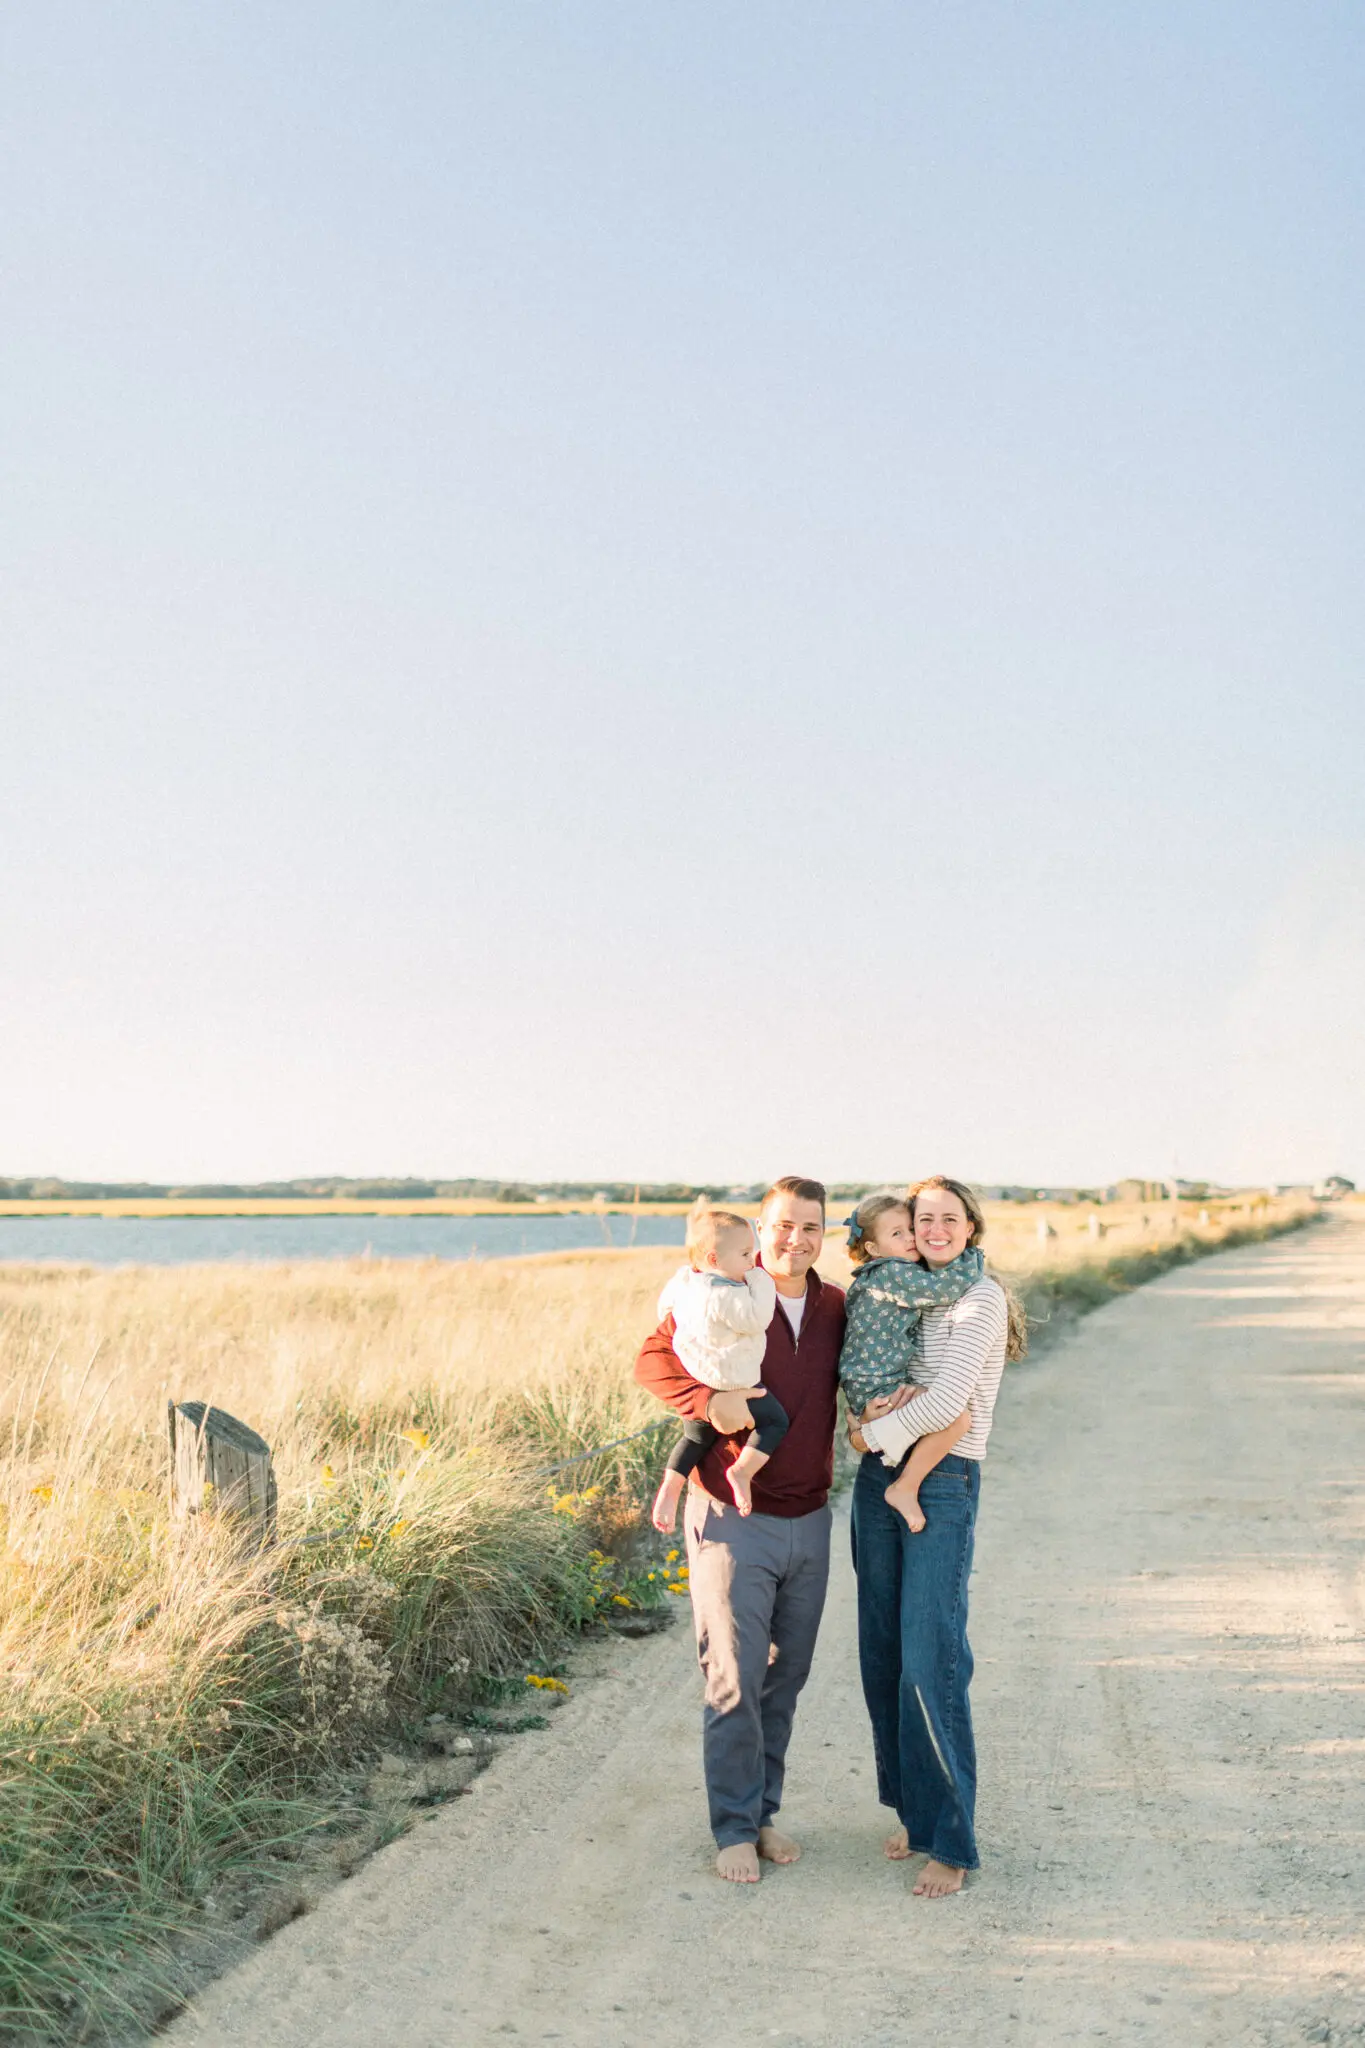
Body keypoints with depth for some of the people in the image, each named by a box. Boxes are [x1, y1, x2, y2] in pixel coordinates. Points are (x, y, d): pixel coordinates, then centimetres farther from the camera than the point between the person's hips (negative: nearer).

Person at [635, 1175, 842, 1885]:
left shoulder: (836, 1309, 6)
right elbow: (652, 1358, -11)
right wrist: (708, 1400, -28)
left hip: (808, 1520, 5)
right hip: (733, 1518, -5)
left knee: (785, 1678, 12)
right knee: (735, 1679, -3)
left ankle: (764, 1811, 26)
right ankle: (734, 1828, 9)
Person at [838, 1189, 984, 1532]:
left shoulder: (903, 1274, 14)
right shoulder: (891, 1275, -17)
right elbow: (949, 1286, -22)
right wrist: (974, 1258, -6)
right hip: (876, 1391, -11)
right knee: (958, 1416, -27)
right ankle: (905, 1488, -15)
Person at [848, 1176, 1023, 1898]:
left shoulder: (980, 1299, -7)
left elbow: (947, 1399, -17)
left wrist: (875, 1432, -9)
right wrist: (873, 1411, -9)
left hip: (945, 1486, -7)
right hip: (878, 1483, 7)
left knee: (930, 1663, -10)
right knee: (882, 1656, 10)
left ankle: (950, 1842, -2)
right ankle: (912, 1809, 24)